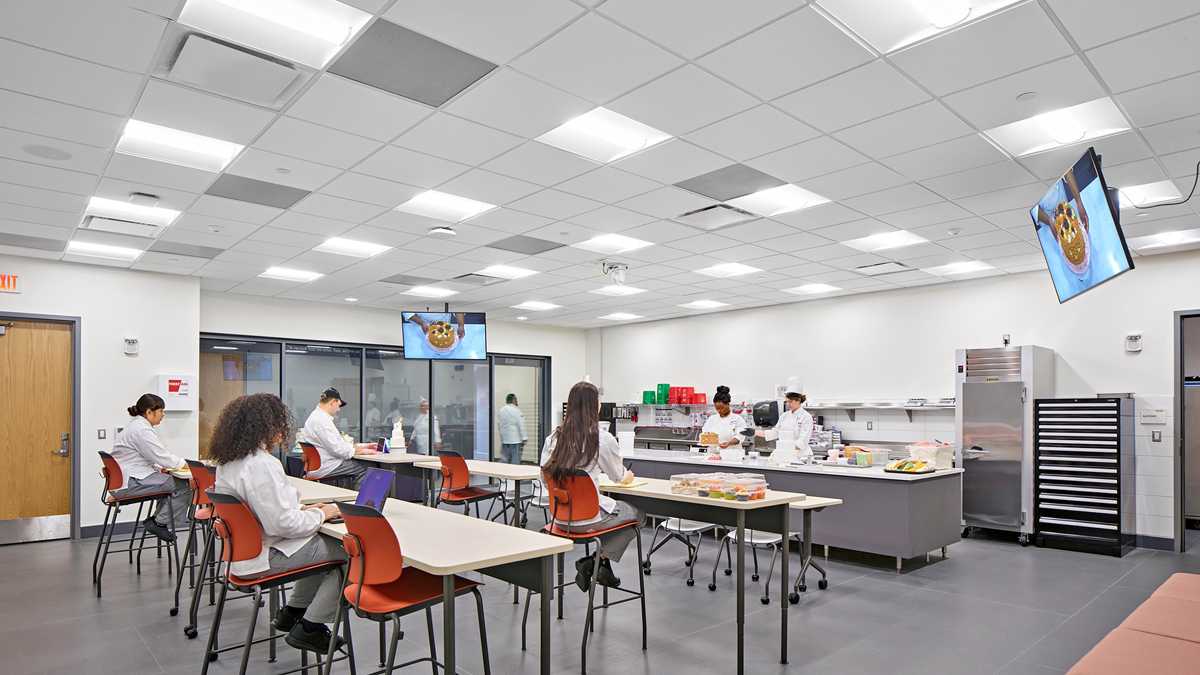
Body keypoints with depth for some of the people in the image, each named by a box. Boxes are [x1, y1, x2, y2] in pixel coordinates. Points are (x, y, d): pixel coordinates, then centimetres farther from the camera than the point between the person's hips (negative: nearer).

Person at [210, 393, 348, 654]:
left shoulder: (228, 461, 8)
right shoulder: (261, 465, -25)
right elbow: (283, 523, -25)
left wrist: (301, 510, 10)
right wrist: (322, 514, -10)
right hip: (265, 558, -10)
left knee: (327, 544, 20)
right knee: (348, 549, -6)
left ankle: (292, 611, 24)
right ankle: (310, 628, 3)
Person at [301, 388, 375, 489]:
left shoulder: (318, 416, 16)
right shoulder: (319, 420, -19)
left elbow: (339, 443, 21)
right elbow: (336, 449, -22)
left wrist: (362, 448, 15)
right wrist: (362, 451, -11)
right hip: (324, 467, -11)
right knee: (364, 469, -13)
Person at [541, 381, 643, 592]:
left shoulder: (554, 438, 0)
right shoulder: (603, 439, -13)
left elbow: (545, 474, 7)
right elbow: (618, 476, 4)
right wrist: (627, 475, 28)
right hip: (587, 519, -6)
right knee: (639, 515, 17)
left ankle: (601, 566, 24)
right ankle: (598, 560, 7)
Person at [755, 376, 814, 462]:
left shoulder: (807, 417, -4)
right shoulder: (785, 416, 13)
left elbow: (802, 442, -11)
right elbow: (774, 433, 18)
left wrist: (787, 451, -22)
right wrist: (754, 432, 10)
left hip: (800, 456, -5)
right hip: (784, 456, 5)